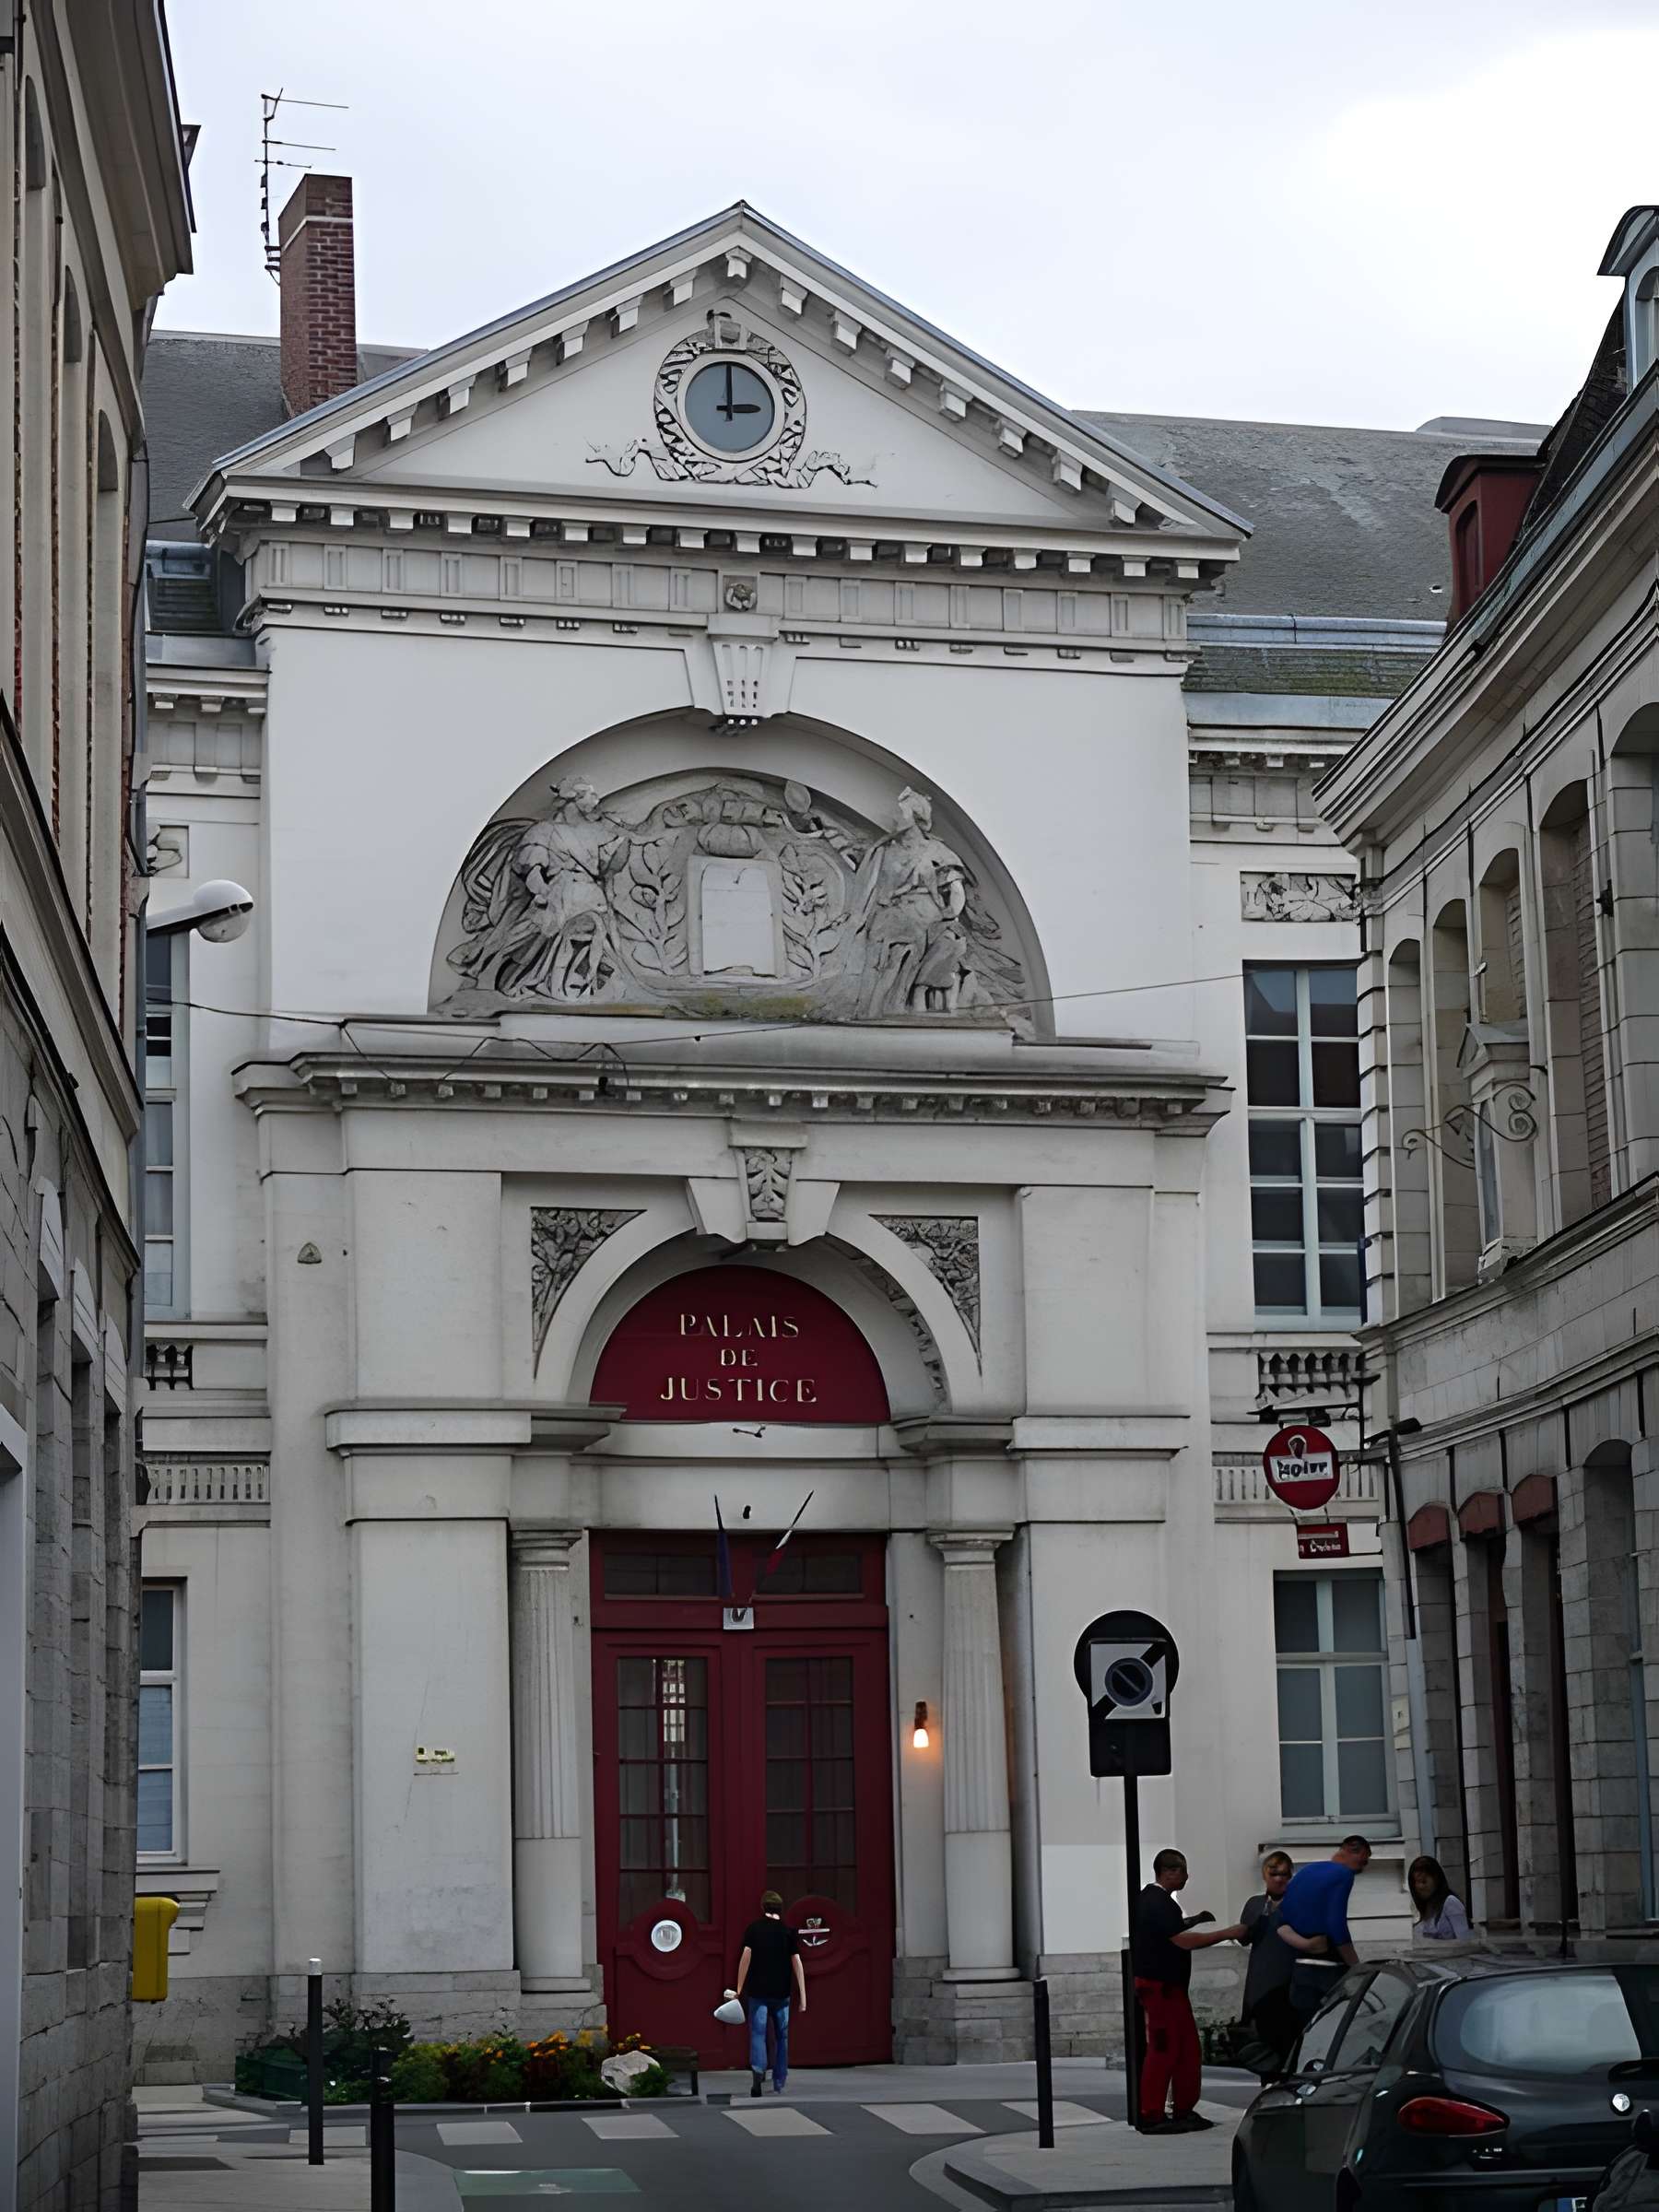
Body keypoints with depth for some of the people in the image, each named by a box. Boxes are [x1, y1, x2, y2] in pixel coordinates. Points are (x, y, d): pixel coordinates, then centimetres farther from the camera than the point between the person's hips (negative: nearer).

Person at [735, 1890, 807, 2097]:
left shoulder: (754, 1928, -1)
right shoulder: (789, 1931, 2)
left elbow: (746, 1957, -6)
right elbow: (797, 1963, -1)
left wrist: (739, 1987, 0)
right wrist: (802, 1995, 2)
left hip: (758, 1991, -1)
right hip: (781, 1992, 1)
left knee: (758, 2033, -2)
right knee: (781, 2036, 13)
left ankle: (758, 2070, -27)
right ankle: (779, 2084, 18)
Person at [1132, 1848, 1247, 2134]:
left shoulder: (1152, 1899, 16)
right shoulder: (1158, 1904, -18)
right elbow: (1184, 1940, -24)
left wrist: (1193, 1920, 16)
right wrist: (1227, 1933, -20)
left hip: (1168, 1986, 11)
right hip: (1161, 1987, -11)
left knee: (1186, 2047, 12)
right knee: (1163, 2049, -8)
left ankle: (1184, 2112, 16)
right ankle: (1151, 2117, -6)